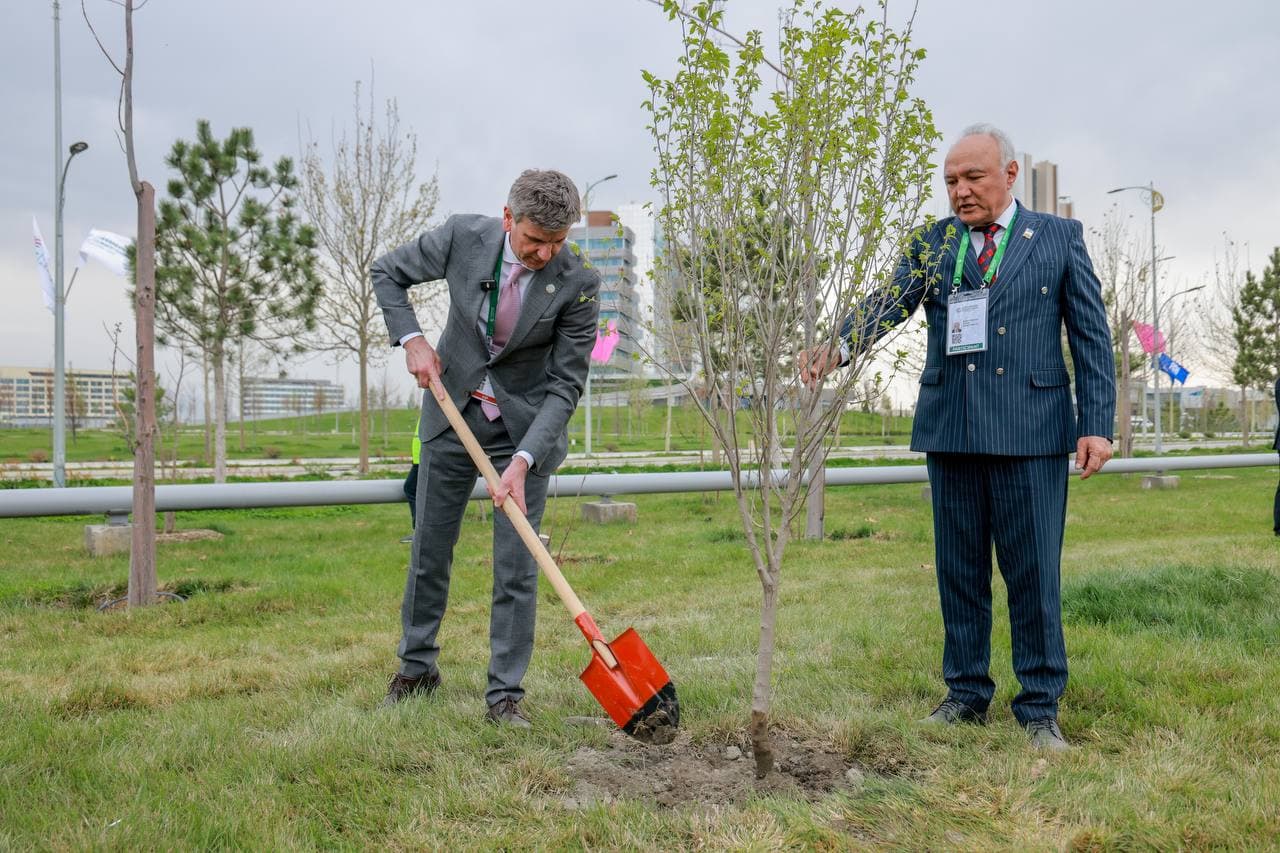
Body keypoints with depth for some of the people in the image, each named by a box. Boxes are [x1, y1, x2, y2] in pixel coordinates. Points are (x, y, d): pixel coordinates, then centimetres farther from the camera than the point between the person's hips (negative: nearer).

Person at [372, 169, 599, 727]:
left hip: (526, 429, -2)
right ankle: (416, 667, 31)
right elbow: (388, 272, 2)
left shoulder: (578, 283, -21)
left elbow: (565, 384, -18)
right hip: (452, 413, 2)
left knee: (516, 565, -4)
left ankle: (505, 693, 9)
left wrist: (523, 460, -27)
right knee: (430, 547, 12)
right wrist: (410, 338, -12)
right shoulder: (463, 237, -16)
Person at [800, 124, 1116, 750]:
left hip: (1030, 431, -2)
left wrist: (1097, 424, -5)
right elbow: (889, 302, -5)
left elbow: (1091, 335, 4)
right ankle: (966, 693, 24)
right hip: (950, 429, 3)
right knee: (959, 569, 11)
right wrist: (838, 346, -26)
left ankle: (1040, 707, 15)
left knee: (1034, 572, 1)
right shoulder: (931, 243, 10)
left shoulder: (1060, 237, 5)